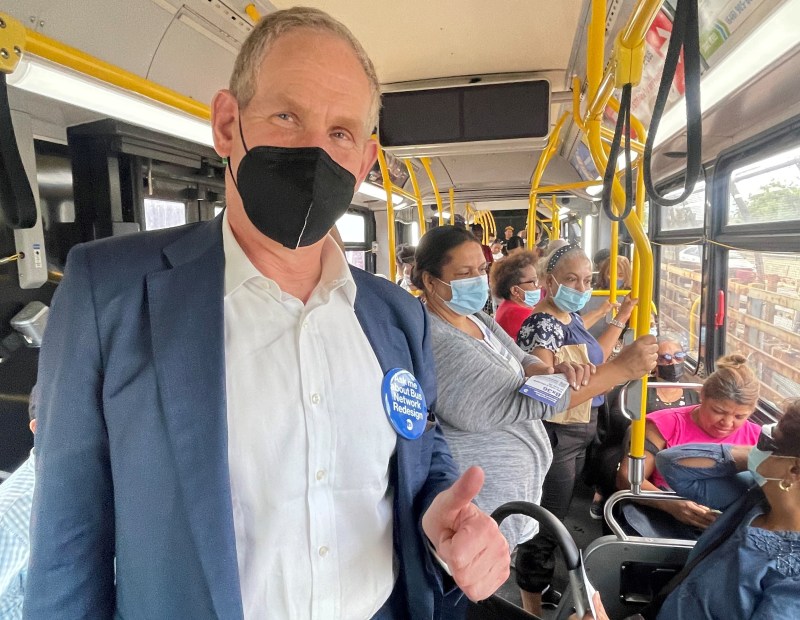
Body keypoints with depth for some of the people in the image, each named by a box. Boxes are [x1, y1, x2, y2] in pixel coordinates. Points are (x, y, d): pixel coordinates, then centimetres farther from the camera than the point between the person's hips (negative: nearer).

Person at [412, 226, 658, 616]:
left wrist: (553, 371, -20)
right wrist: (623, 368, -26)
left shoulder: (475, 317, 4)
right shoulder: (437, 342, -28)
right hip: (478, 506, -9)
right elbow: (520, 402, -30)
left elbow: (521, 364, 6)